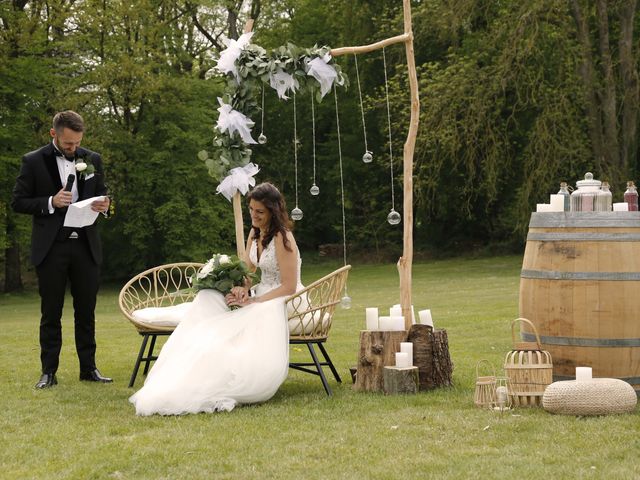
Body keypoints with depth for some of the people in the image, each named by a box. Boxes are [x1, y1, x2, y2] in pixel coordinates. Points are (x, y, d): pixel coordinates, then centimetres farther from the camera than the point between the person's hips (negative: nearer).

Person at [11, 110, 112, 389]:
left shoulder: (92, 160, 8)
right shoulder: (34, 161, -2)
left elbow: (101, 196, 17)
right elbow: (18, 202, -2)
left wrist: (103, 206, -7)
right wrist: (51, 202, -17)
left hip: (85, 246, 3)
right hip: (51, 248, -3)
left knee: (86, 311, 7)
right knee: (51, 313, 3)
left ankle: (89, 368, 14)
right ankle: (49, 372, 8)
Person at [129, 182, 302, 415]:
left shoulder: (282, 238, -17)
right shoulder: (255, 234, 9)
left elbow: (289, 287, -19)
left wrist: (253, 302, -20)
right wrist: (242, 289, -10)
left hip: (284, 301, -8)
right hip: (260, 295, 9)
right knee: (209, 297, -11)